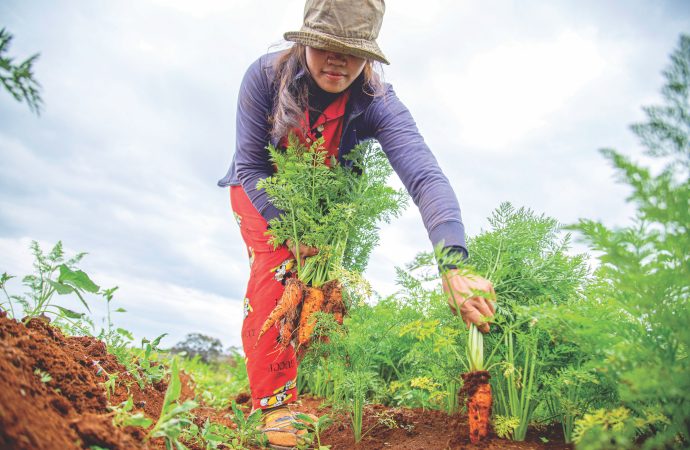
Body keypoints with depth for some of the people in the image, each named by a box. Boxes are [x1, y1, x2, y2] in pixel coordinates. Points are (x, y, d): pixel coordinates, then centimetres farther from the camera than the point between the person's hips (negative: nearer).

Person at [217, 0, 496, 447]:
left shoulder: (379, 103, -31)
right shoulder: (266, 75, -29)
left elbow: (425, 177, -45)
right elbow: (251, 165, -22)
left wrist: (454, 264, -60)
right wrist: (289, 229, -32)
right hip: (260, 192, -1)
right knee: (275, 274, -21)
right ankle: (275, 404, -8)